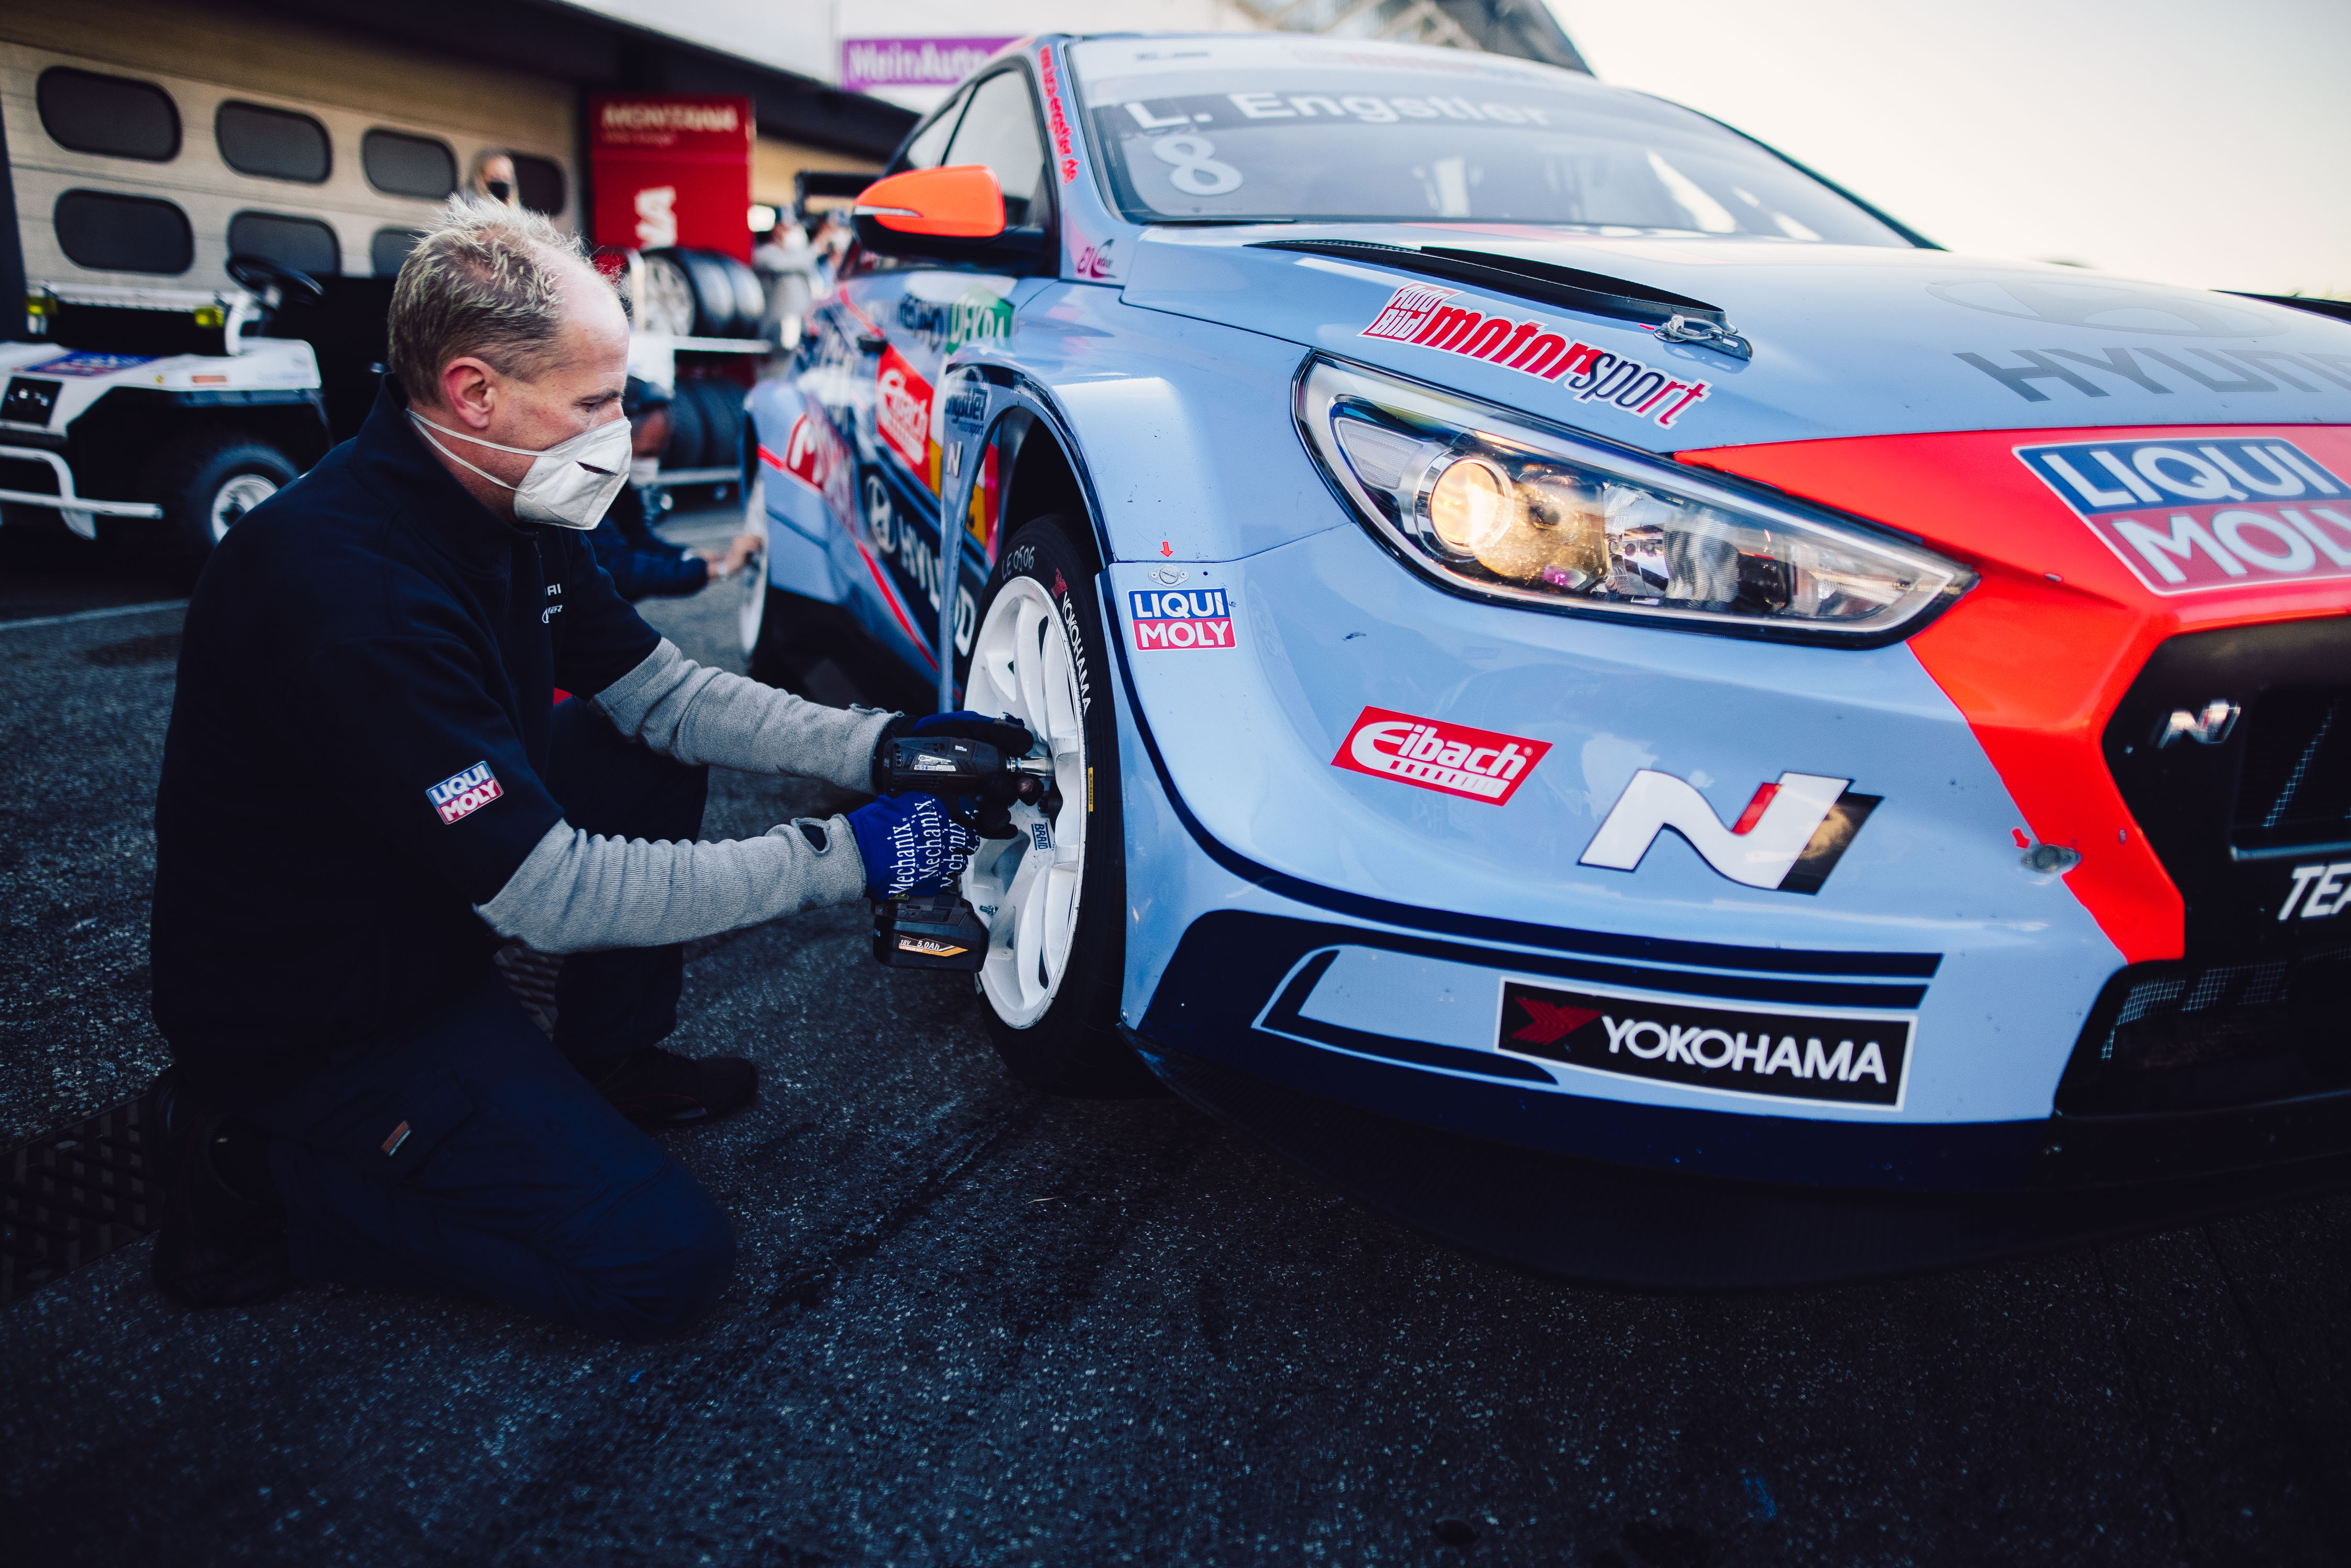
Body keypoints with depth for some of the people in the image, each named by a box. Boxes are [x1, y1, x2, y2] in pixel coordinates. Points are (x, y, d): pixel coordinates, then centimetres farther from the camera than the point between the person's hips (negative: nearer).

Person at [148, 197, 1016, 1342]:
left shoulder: (505, 511, -4)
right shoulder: (347, 584, -32)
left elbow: (662, 690, 4)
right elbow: (548, 896, -31)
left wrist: (875, 744, -9)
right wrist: (839, 859, -27)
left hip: (431, 910, 9)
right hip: (315, 1021, -9)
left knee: (653, 759, 5)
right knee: (662, 1265, -11)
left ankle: (609, 1067, 16)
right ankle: (255, 1169, 1)